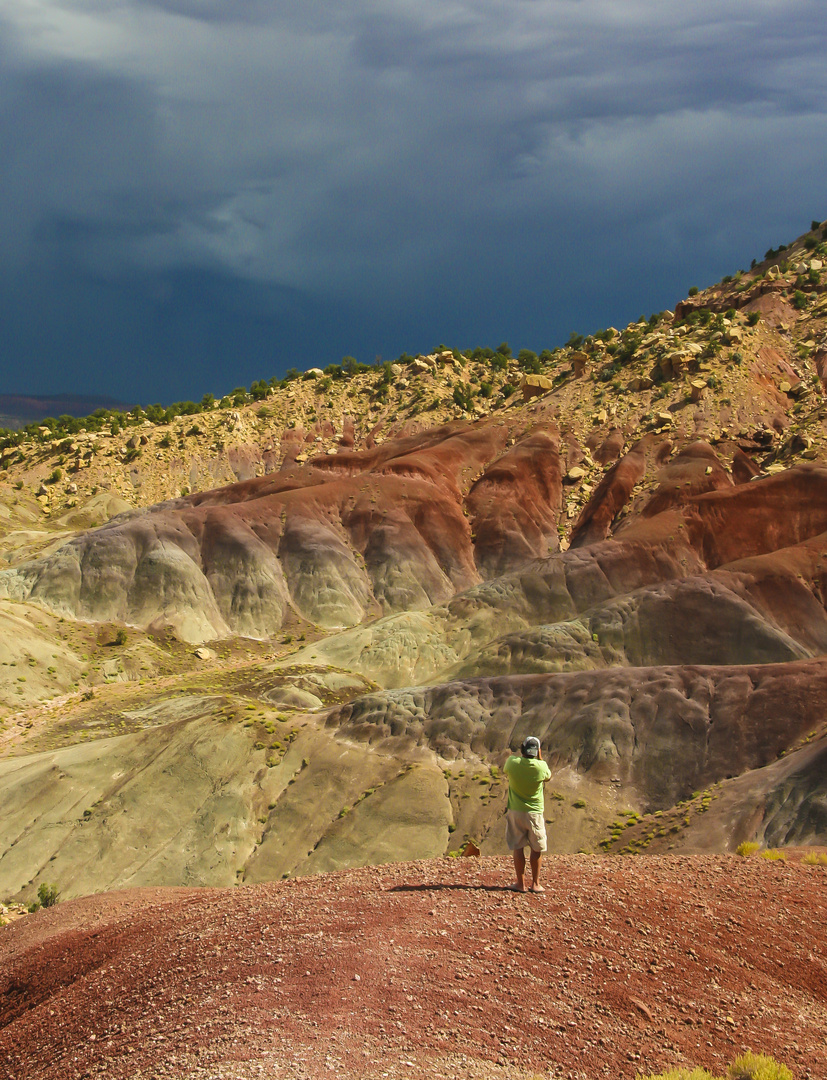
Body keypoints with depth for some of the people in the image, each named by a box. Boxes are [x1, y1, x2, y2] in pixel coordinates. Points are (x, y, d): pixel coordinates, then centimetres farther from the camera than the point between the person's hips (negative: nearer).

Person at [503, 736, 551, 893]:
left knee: (518, 848, 7)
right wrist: (540, 758, 13)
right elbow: (548, 776, 11)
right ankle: (535, 883, 15)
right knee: (536, 849, 11)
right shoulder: (541, 766, -12)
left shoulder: (513, 762, -10)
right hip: (535, 813, -1)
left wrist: (518, 754, 19)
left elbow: (505, 770, 14)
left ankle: (520, 883, 10)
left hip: (515, 812, 1)